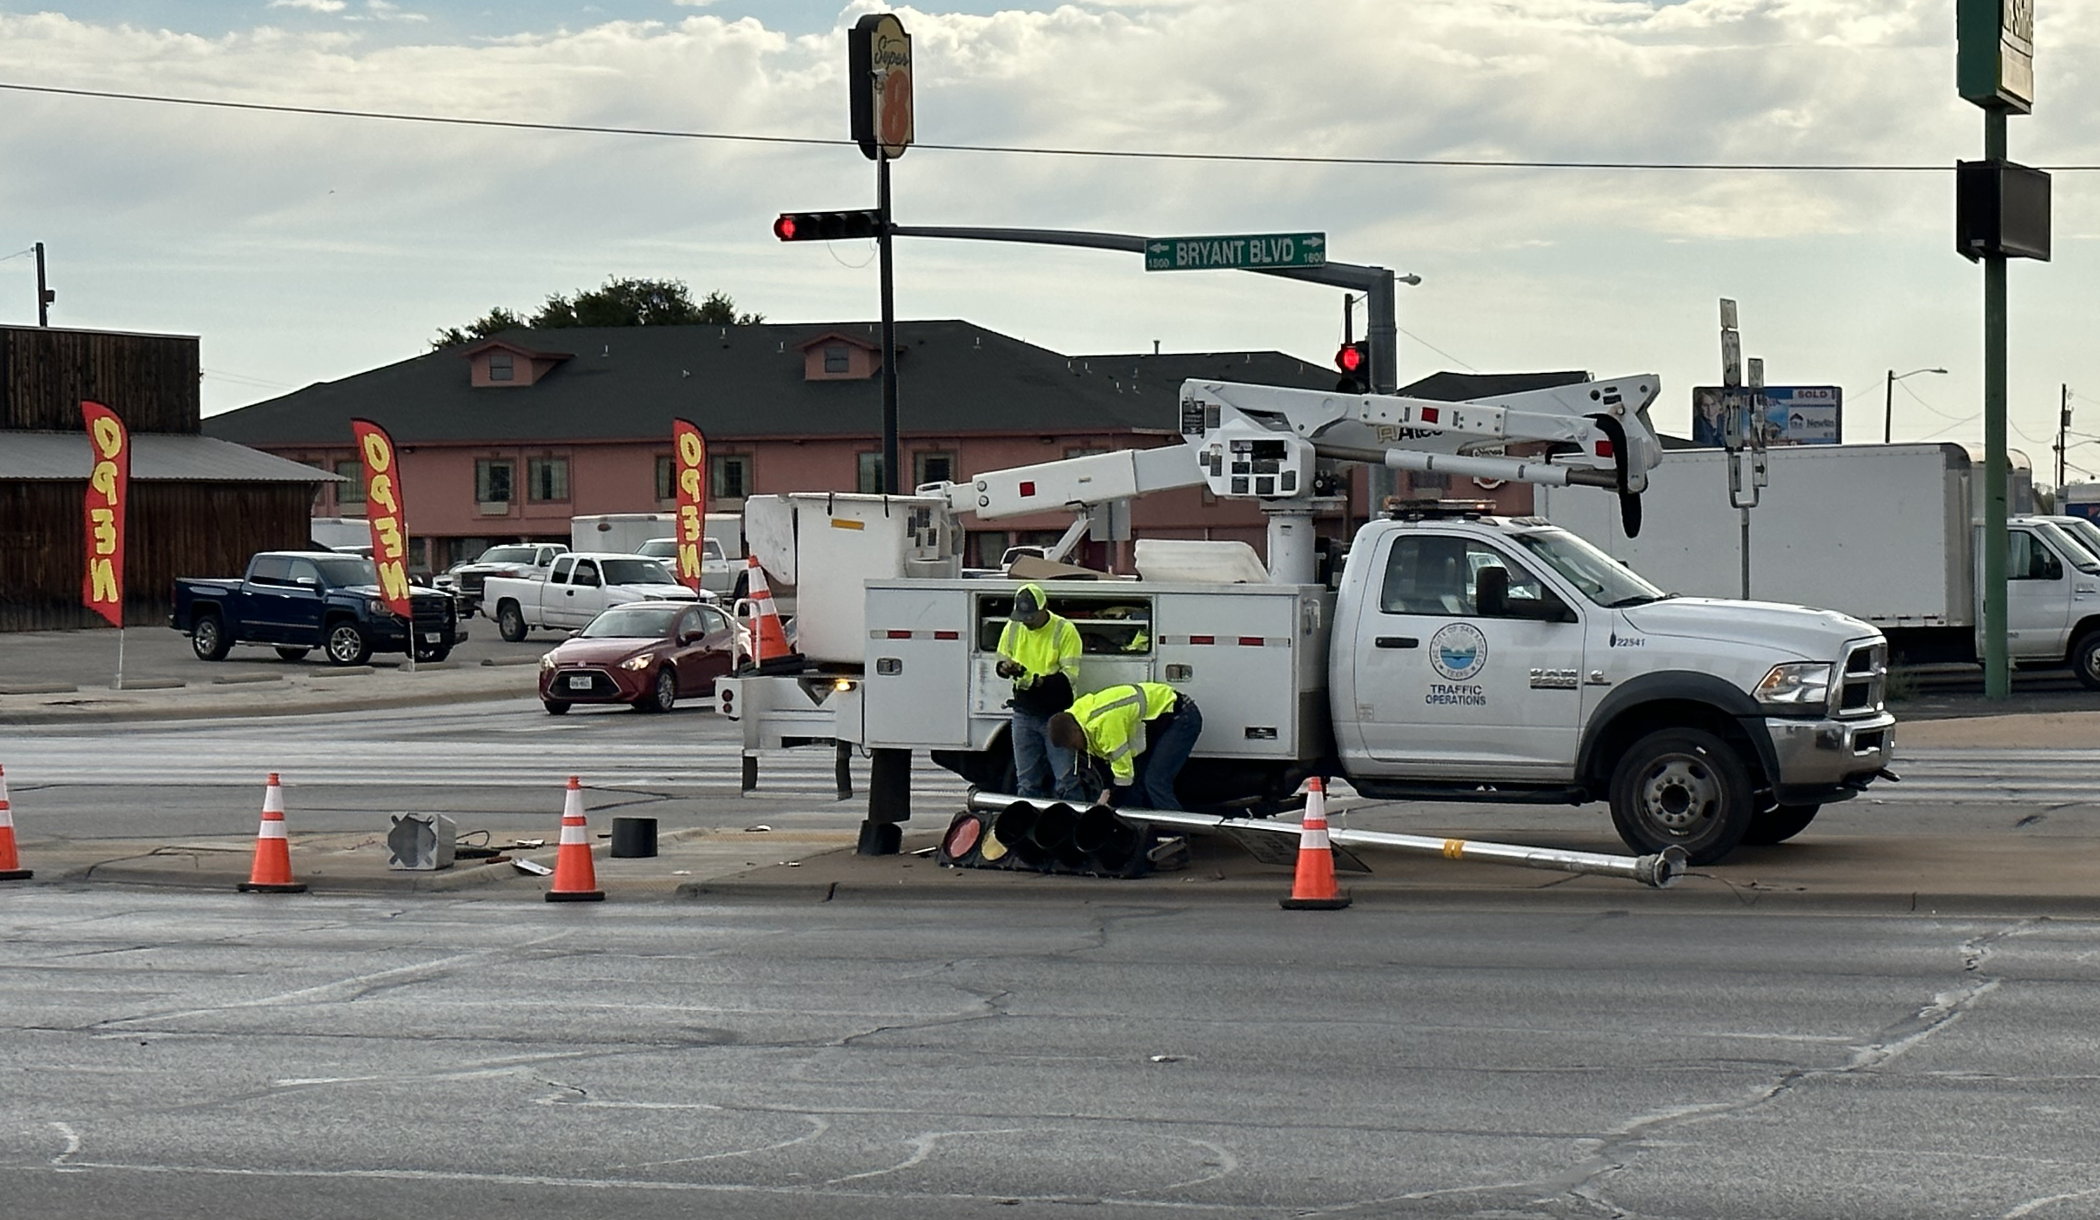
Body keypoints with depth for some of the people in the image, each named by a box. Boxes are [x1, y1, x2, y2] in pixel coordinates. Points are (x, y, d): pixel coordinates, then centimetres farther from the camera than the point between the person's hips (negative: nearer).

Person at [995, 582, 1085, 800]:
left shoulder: (1064, 630, -9)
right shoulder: (1013, 628, 6)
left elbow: (1070, 674, -13)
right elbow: (1001, 662, 15)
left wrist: (1041, 681, -29)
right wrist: (1006, 668, -10)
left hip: (1057, 714, -5)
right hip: (1024, 713, 5)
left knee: (1065, 781, -6)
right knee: (1026, 782, 9)